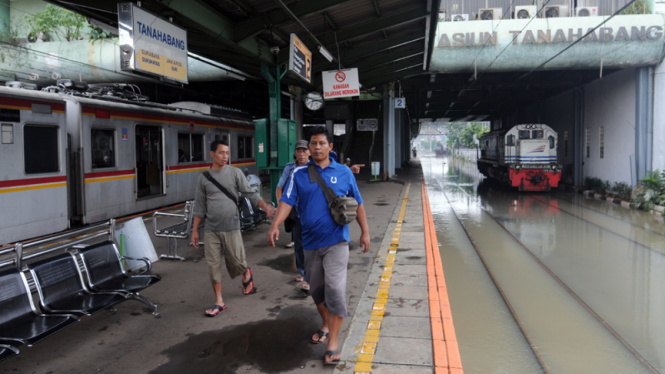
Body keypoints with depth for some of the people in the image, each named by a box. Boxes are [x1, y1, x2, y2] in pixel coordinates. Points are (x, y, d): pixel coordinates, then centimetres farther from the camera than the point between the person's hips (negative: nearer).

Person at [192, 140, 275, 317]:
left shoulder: (235, 173, 1)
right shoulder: (203, 177, 6)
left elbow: (250, 193, -3)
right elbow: (200, 206, 11)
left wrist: (265, 206, -21)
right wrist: (195, 230, 10)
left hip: (231, 228, -2)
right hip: (211, 230, 2)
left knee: (237, 262, 1)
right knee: (213, 265, 3)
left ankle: (246, 274, 37)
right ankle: (219, 302, 17)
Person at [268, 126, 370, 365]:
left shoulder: (344, 172, 0)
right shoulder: (299, 174, 1)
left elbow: (357, 204, 6)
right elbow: (287, 201, -8)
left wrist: (365, 232, 4)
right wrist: (275, 226, -23)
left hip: (336, 241, -2)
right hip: (310, 242, 3)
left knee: (335, 289, -11)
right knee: (316, 289, 16)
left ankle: (333, 340, 1)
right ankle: (326, 324, 39)